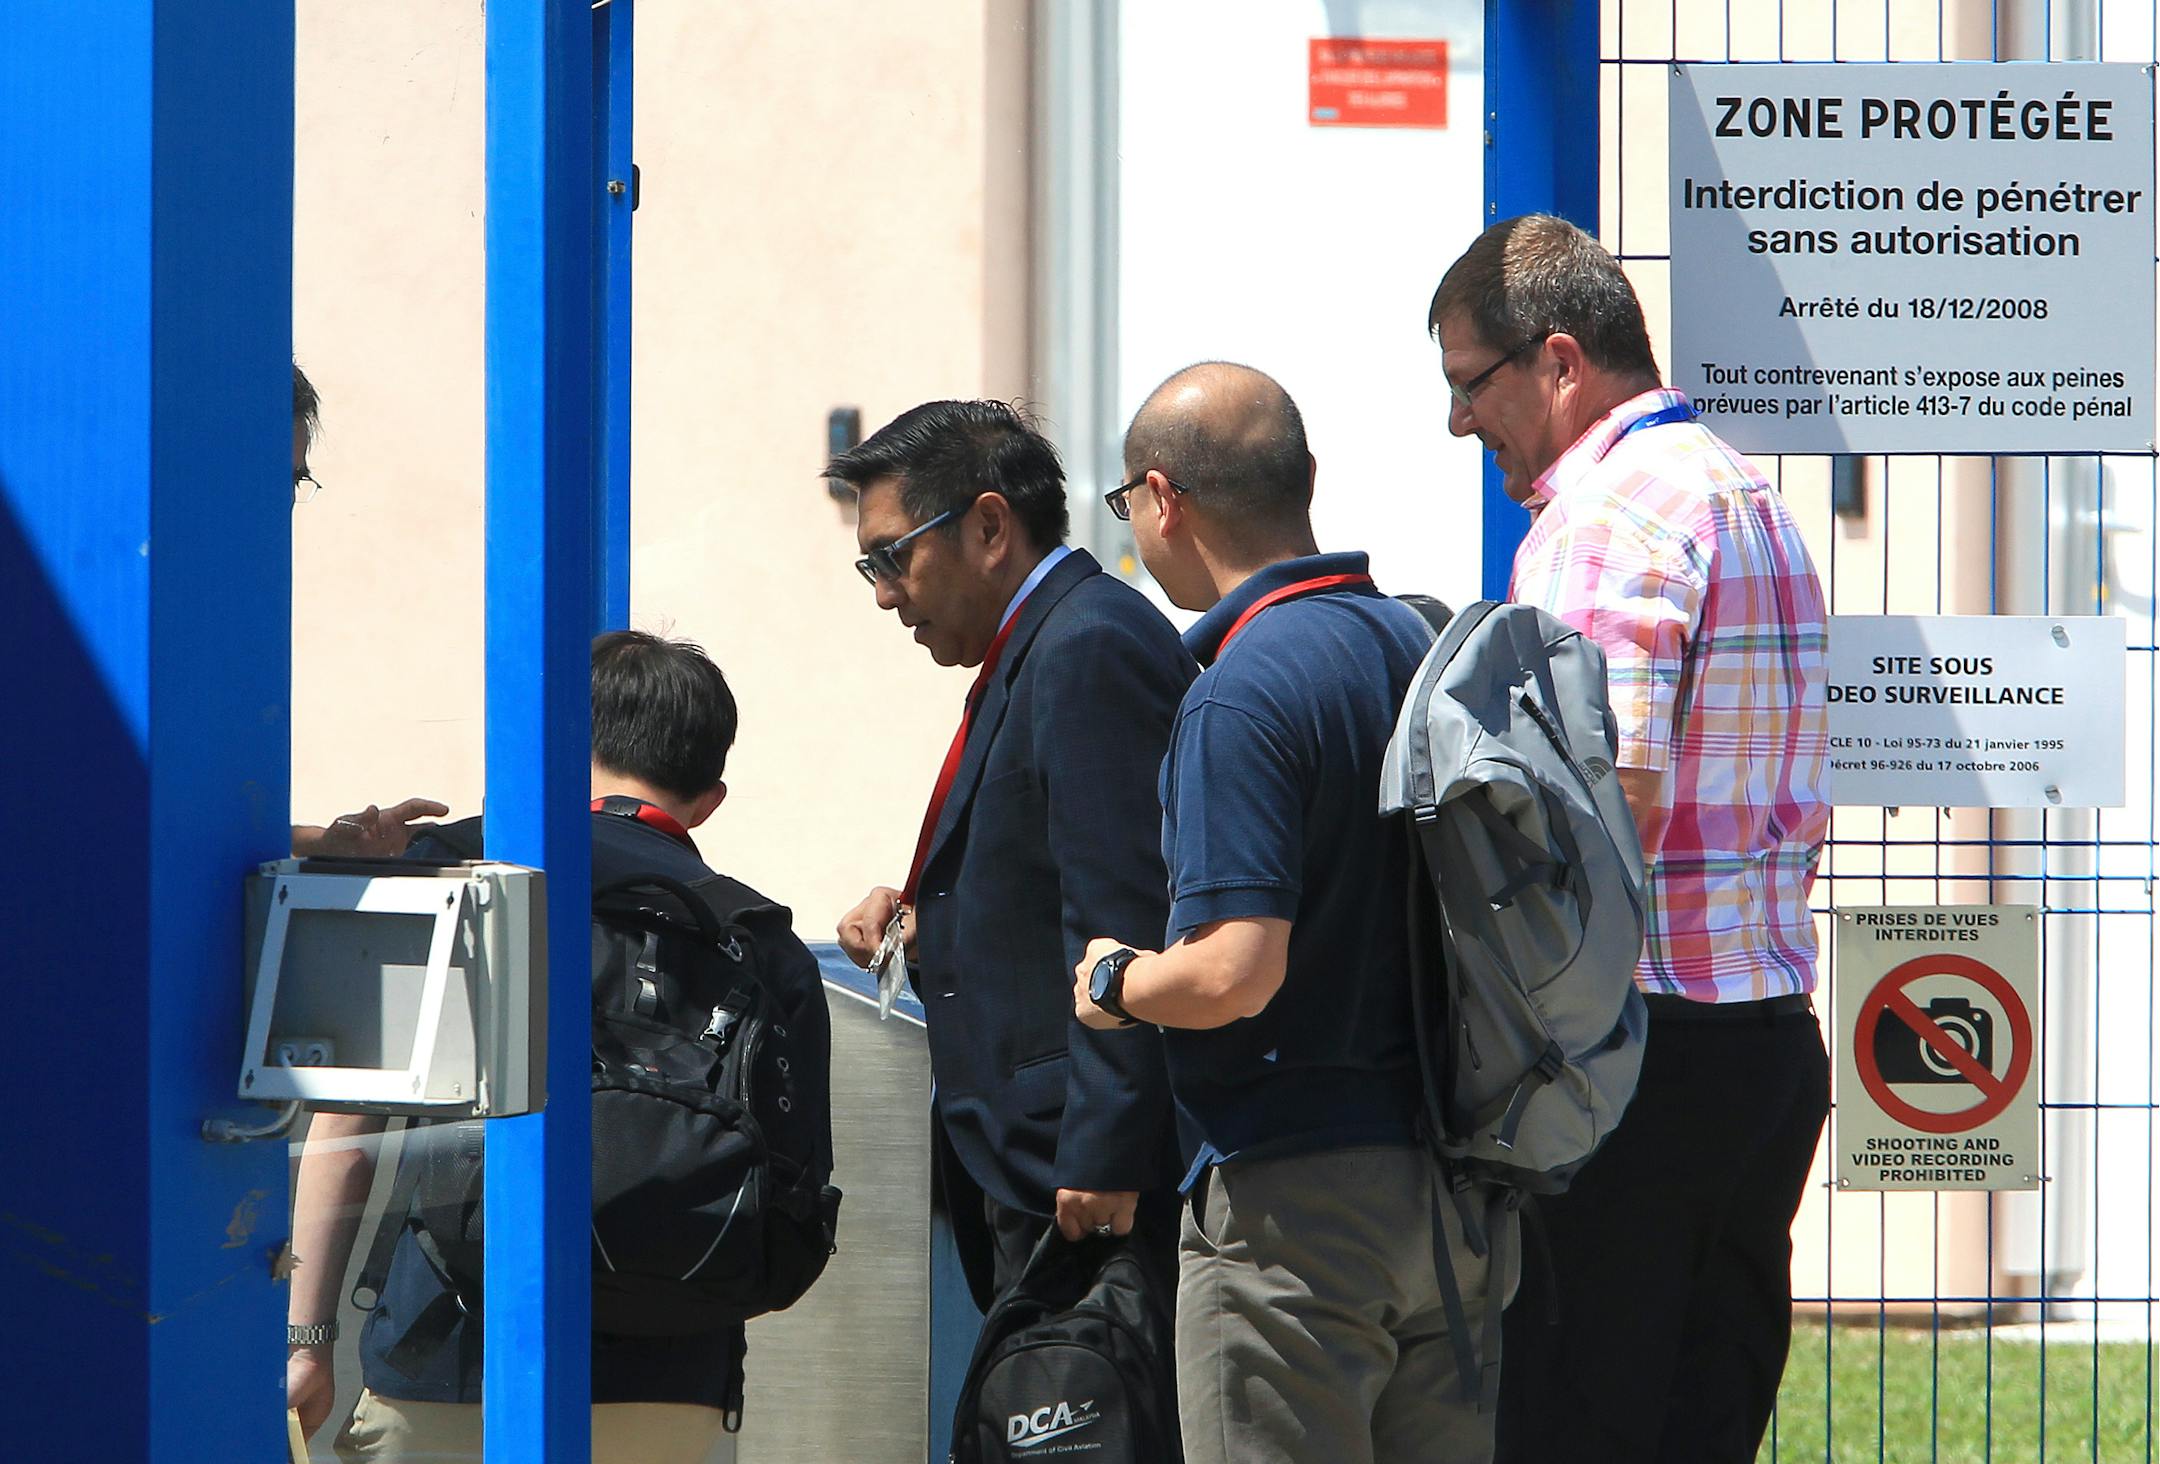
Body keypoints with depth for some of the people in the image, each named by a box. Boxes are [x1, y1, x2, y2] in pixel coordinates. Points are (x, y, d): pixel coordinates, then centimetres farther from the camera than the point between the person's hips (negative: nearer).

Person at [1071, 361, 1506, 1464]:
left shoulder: (1241, 696, -17)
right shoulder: (1419, 645, 9)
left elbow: (1236, 970, -25)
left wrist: (1113, 982, -4)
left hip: (1291, 1198, -8)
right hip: (1453, 1188, 8)